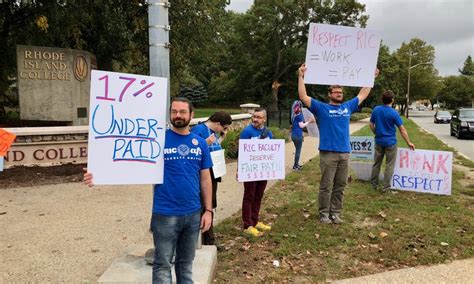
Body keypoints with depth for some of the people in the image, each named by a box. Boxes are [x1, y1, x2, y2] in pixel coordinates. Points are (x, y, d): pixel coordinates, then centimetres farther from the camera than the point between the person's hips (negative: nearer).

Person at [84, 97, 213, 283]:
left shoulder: (200, 143, 4)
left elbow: (205, 179, 8)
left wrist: (208, 210, 6)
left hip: (193, 213, 3)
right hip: (165, 214, -3)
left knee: (186, 263, 18)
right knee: (163, 264, 9)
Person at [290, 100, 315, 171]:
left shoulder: (294, 115, 10)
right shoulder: (299, 115, -14)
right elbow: (301, 125, -13)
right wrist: (309, 122, -9)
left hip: (293, 135, 8)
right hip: (298, 135, -8)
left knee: (297, 150, 19)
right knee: (298, 151, 1)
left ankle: (296, 164, 27)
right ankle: (295, 166, 6)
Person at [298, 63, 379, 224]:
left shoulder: (348, 107, 16)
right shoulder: (321, 108, 2)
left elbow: (363, 94, 27)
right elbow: (303, 97, -6)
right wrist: (301, 76, -11)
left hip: (344, 153, 5)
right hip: (328, 153, -4)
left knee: (340, 186, 10)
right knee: (326, 186, 1)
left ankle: (336, 213, 20)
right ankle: (324, 213, 12)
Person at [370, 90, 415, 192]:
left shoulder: (376, 110, -4)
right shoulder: (394, 113, -14)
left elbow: (371, 125, 3)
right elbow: (402, 130, -10)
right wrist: (409, 143, -2)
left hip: (378, 141, 4)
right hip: (390, 142, -4)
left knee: (376, 163, 15)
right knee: (389, 165, 6)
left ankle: (374, 184, 24)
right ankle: (385, 187, 8)